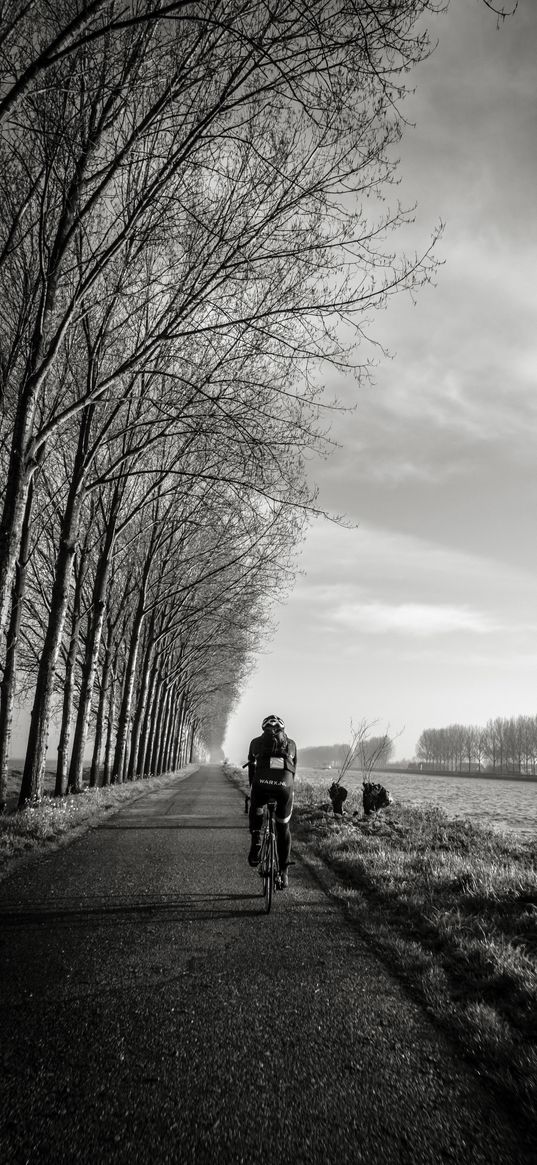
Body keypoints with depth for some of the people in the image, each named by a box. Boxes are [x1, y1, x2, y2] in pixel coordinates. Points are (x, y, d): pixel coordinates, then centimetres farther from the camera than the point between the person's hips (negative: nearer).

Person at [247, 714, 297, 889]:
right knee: (283, 829, 20)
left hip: (262, 783, -1)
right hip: (284, 786, 1)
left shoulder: (256, 741, 24)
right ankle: (283, 871, 23)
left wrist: (251, 787, 40)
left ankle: (256, 840, 12)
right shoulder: (291, 743, 27)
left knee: (255, 808, 33)